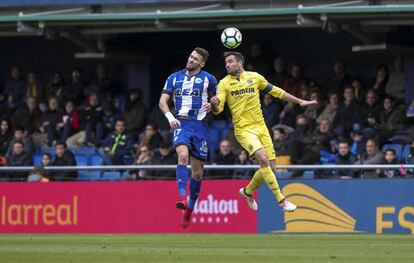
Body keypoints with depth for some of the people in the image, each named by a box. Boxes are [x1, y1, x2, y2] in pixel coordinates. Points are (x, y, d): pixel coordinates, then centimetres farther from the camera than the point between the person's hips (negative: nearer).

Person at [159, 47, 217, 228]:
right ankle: (181, 197, -38)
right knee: (183, 154, -30)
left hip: (200, 125, 1)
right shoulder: (175, 78, 11)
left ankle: (190, 207, 20)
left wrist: (212, 105, -7)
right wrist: (170, 117, -8)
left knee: (197, 171, 3)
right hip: (181, 123, -1)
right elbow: (163, 101, 10)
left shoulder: (208, 79, 8)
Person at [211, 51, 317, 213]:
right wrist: (214, 104, -35)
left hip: (260, 127, 4)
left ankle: (247, 191, 29)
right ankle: (281, 200, -22)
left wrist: (299, 101, 18)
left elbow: (276, 91, 16)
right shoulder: (224, 84, -2)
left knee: (270, 168, 1)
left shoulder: (255, 77, 6)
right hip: (243, 129, -4)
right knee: (263, 159, -25)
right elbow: (218, 109, -10)